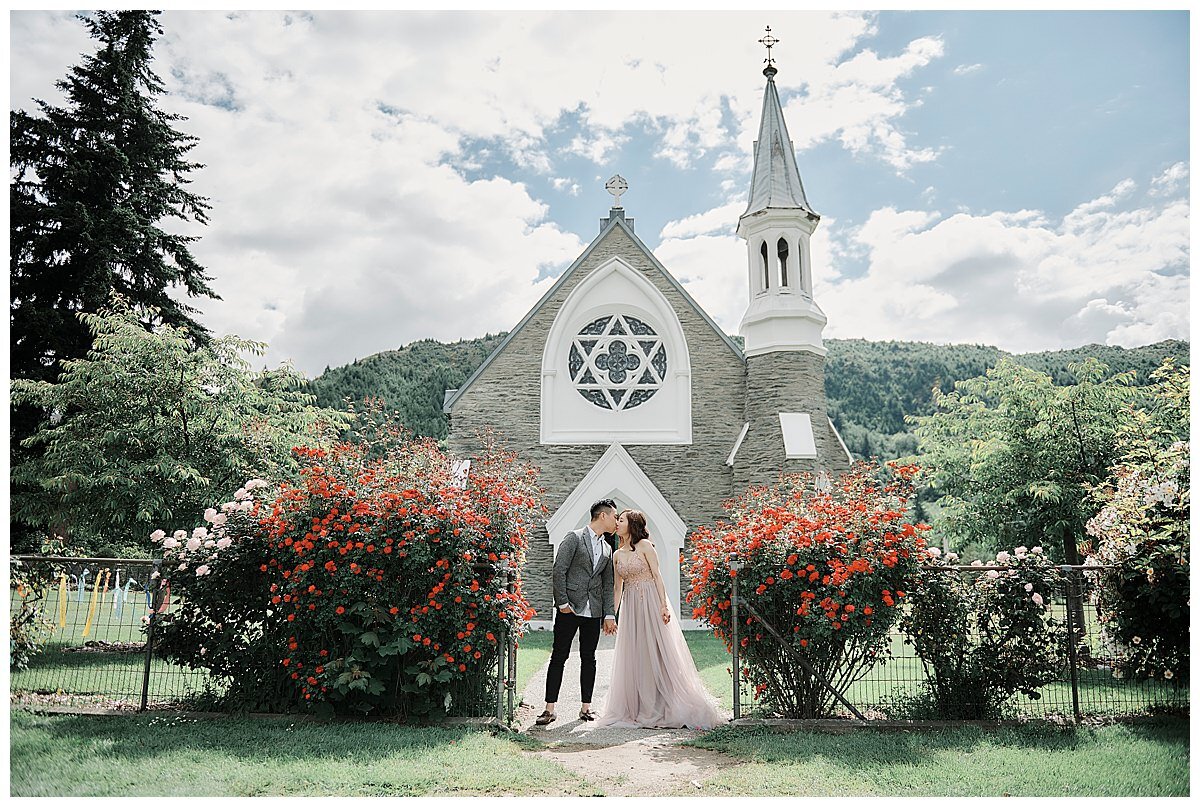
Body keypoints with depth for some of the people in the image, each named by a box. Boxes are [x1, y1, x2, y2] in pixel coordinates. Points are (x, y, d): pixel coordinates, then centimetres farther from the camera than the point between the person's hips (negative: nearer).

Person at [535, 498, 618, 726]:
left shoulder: (607, 549, 16)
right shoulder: (574, 538, -4)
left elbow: (608, 584, 16)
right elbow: (559, 570, -10)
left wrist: (609, 614, 8)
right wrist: (562, 602, -14)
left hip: (593, 611, 6)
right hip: (569, 609, -6)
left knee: (588, 658, 9)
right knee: (559, 657, -2)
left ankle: (586, 707, 17)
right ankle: (549, 709, 3)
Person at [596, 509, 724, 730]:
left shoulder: (644, 545, -5)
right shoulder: (617, 555, 12)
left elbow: (657, 576, -9)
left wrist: (663, 605, -17)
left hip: (650, 602, -6)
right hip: (630, 607, 6)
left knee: (657, 653, -2)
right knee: (634, 657, 6)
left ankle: (661, 710, 7)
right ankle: (641, 711, 16)